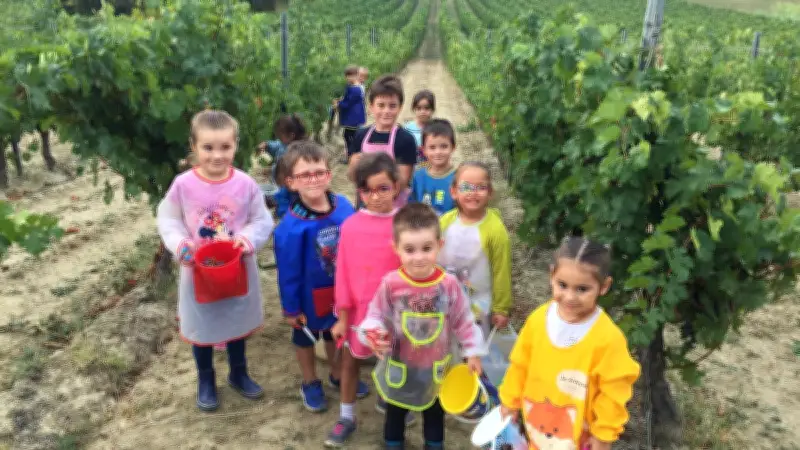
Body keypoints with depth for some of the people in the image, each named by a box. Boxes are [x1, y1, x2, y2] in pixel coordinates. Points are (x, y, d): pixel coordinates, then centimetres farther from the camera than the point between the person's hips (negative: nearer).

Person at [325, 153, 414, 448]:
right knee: (351, 360, 16)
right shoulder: (351, 226, -12)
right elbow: (344, 274, -6)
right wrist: (342, 316, -3)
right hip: (360, 309, 0)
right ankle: (347, 417, 35)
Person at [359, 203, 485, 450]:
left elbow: (463, 320, -7)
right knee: (395, 411, 25)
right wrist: (372, 332, -30)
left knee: (435, 411, 27)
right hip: (399, 365, -1)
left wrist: (473, 352, -2)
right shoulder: (390, 283, -24)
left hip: (435, 365, 1)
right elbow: (376, 316, -10)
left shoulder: (449, 283, -21)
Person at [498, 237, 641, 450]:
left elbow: (612, 392, -16)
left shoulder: (607, 337, -28)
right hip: (537, 421, 4)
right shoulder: (538, 319, -16)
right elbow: (520, 365, -1)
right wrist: (510, 400, 8)